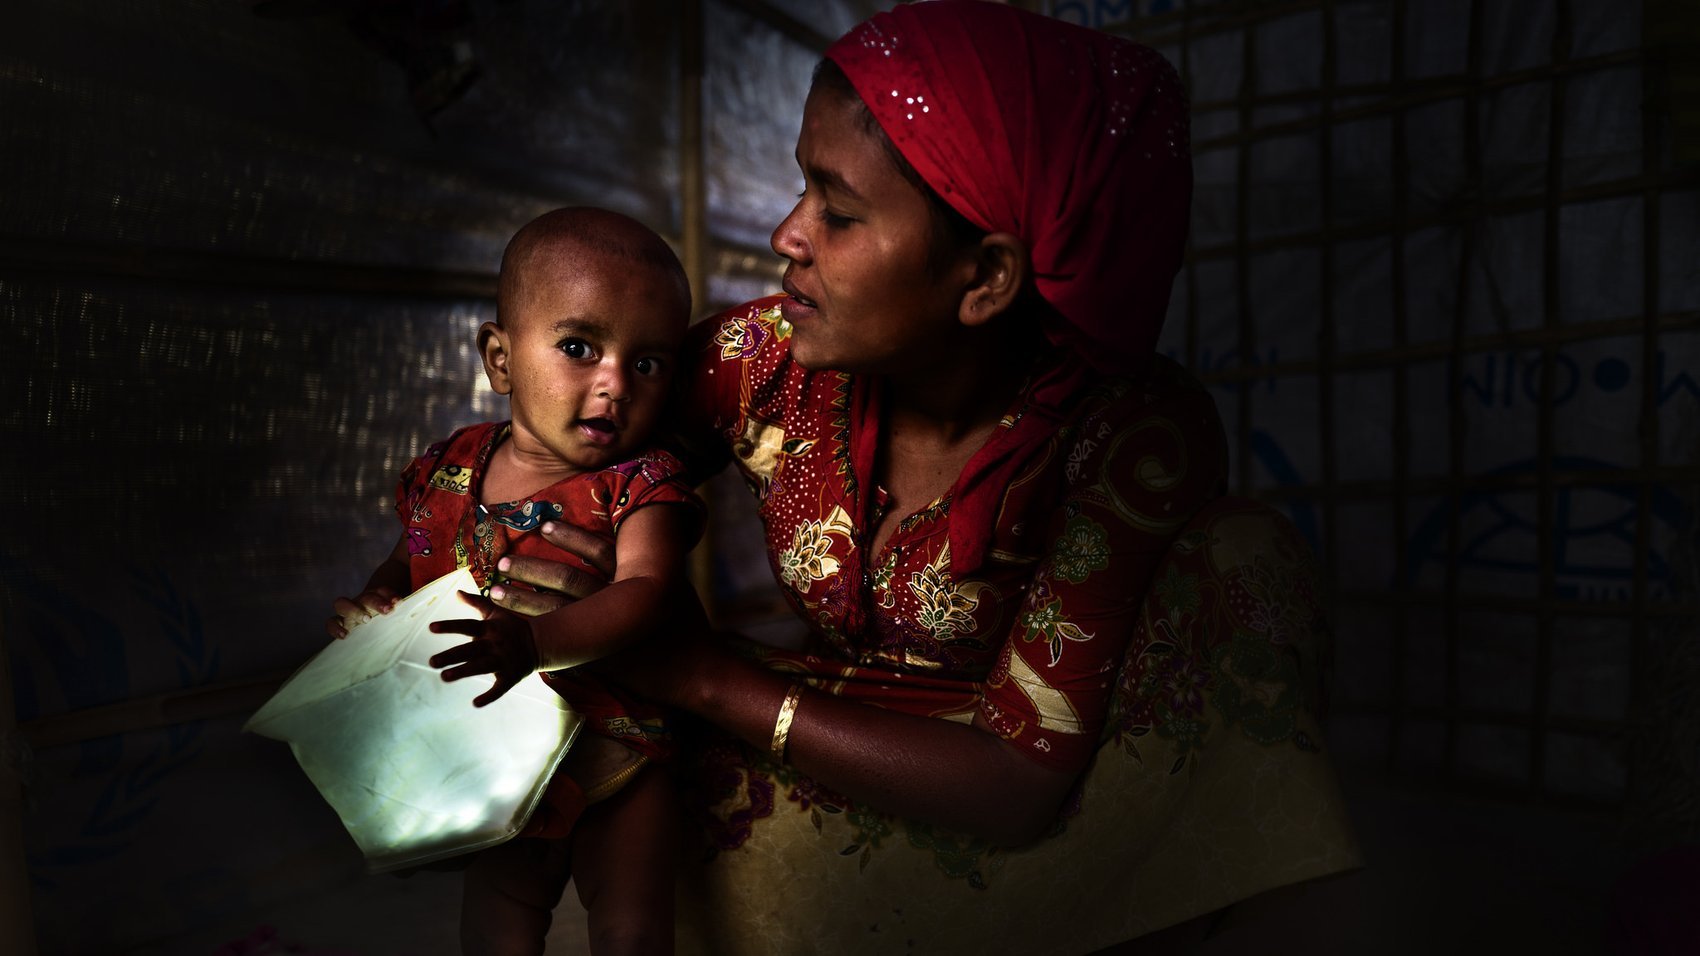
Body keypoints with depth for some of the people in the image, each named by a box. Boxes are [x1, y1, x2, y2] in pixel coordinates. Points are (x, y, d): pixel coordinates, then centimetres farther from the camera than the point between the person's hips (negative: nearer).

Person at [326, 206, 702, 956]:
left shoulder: (641, 486, -17)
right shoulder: (452, 470, -3)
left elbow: (643, 590, -32)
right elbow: (409, 562, 13)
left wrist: (537, 641, -47)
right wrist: (373, 600, -9)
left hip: (611, 745, -3)